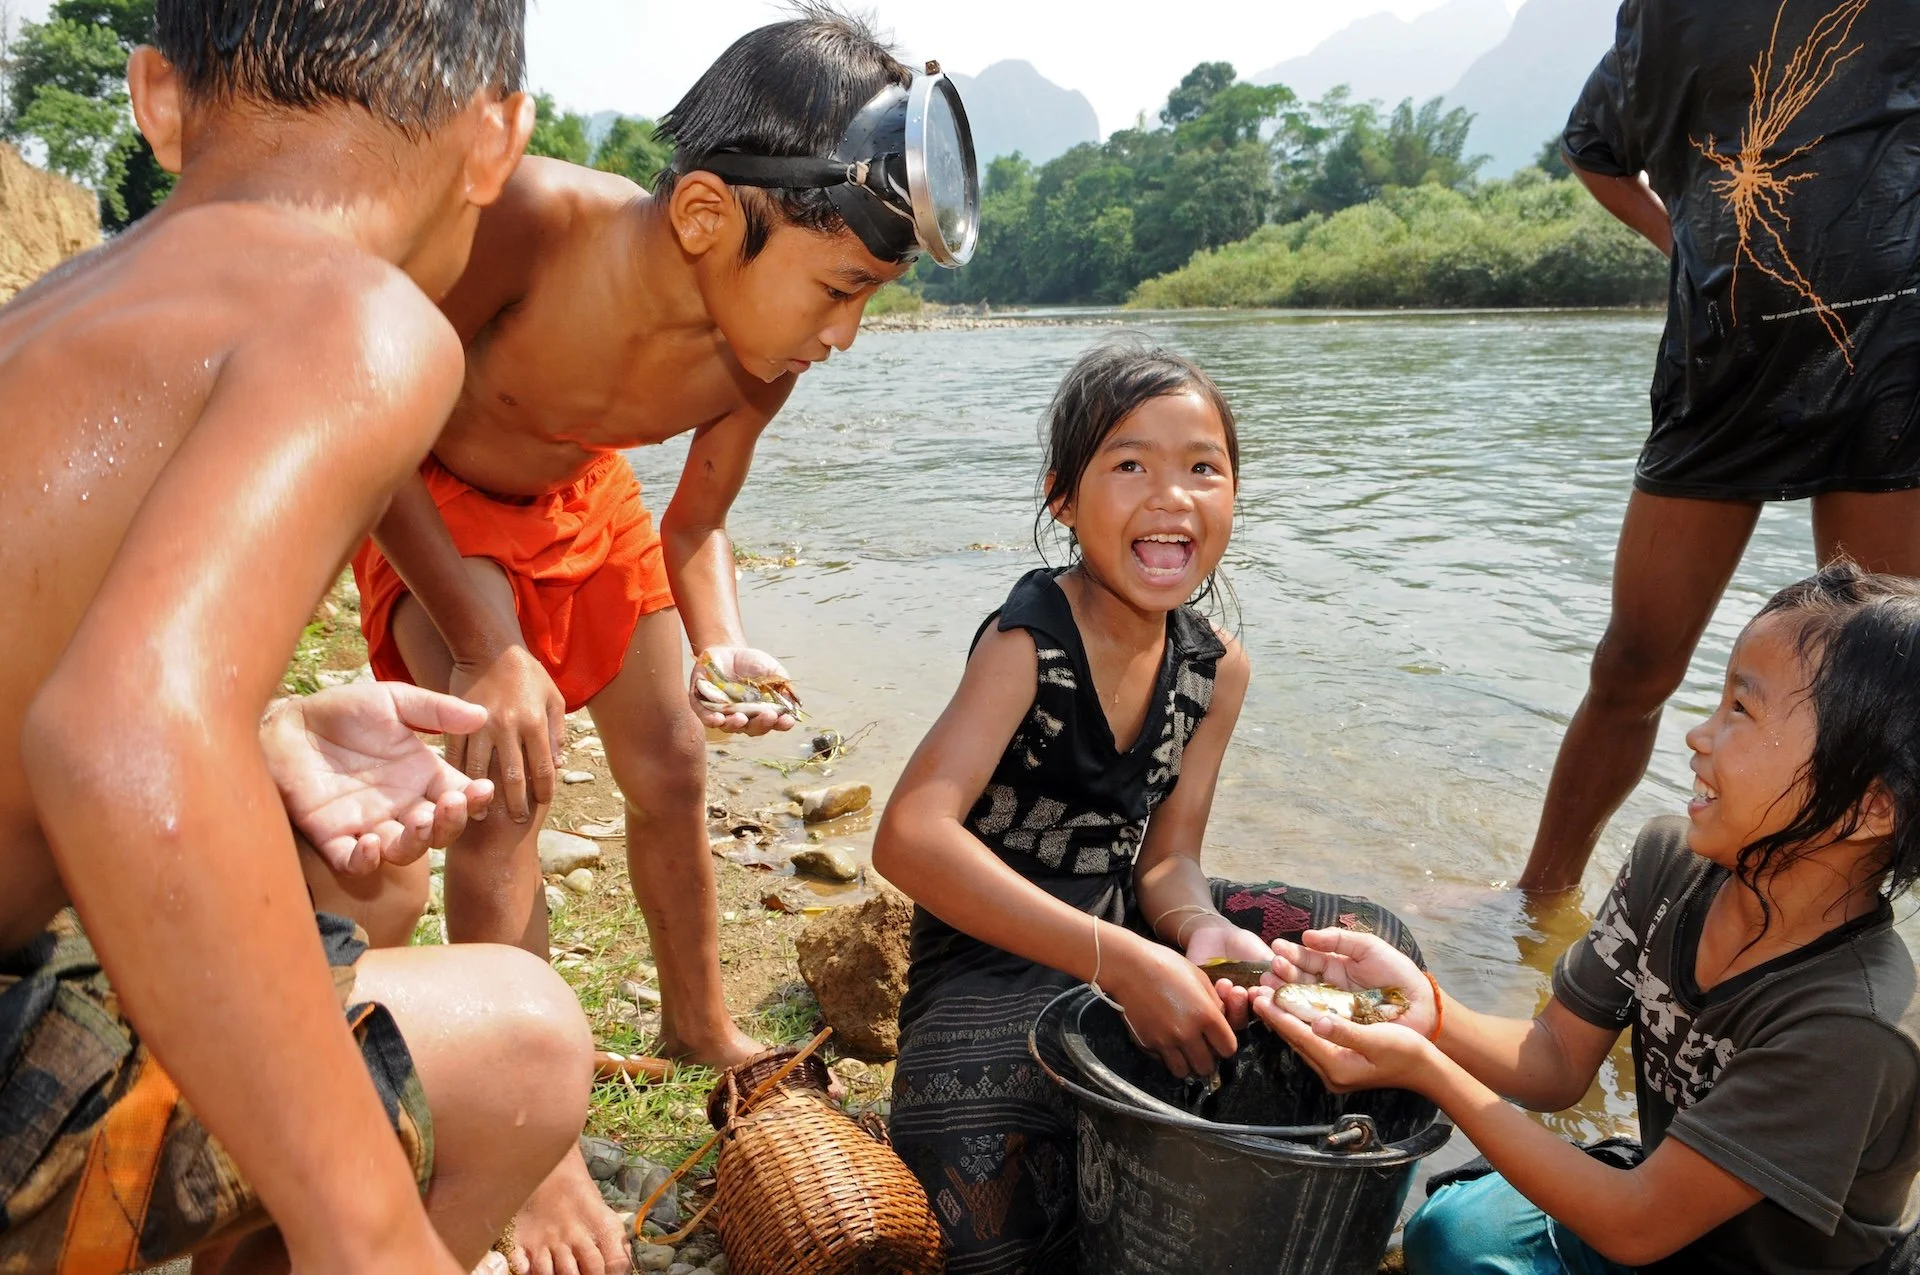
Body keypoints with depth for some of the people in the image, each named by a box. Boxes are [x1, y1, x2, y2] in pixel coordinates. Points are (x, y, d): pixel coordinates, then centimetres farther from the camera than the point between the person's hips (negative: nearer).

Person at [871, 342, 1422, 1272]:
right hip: (995, 953, -6)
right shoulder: (1027, 642, -22)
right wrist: (1120, 963, -42)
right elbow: (908, 840, -36)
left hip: (1126, 923, 7)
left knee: (1372, 948, 0)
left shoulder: (1215, 669, -3)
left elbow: (1165, 859, 0)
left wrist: (1202, 931, -26)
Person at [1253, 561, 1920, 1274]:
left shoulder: (1852, 1029, -32)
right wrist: (1427, 1011, -26)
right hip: (1664, 1197, 5)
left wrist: (1425, 1070, -30)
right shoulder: (1670, 863, -12)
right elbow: (1558, 1061, -6)